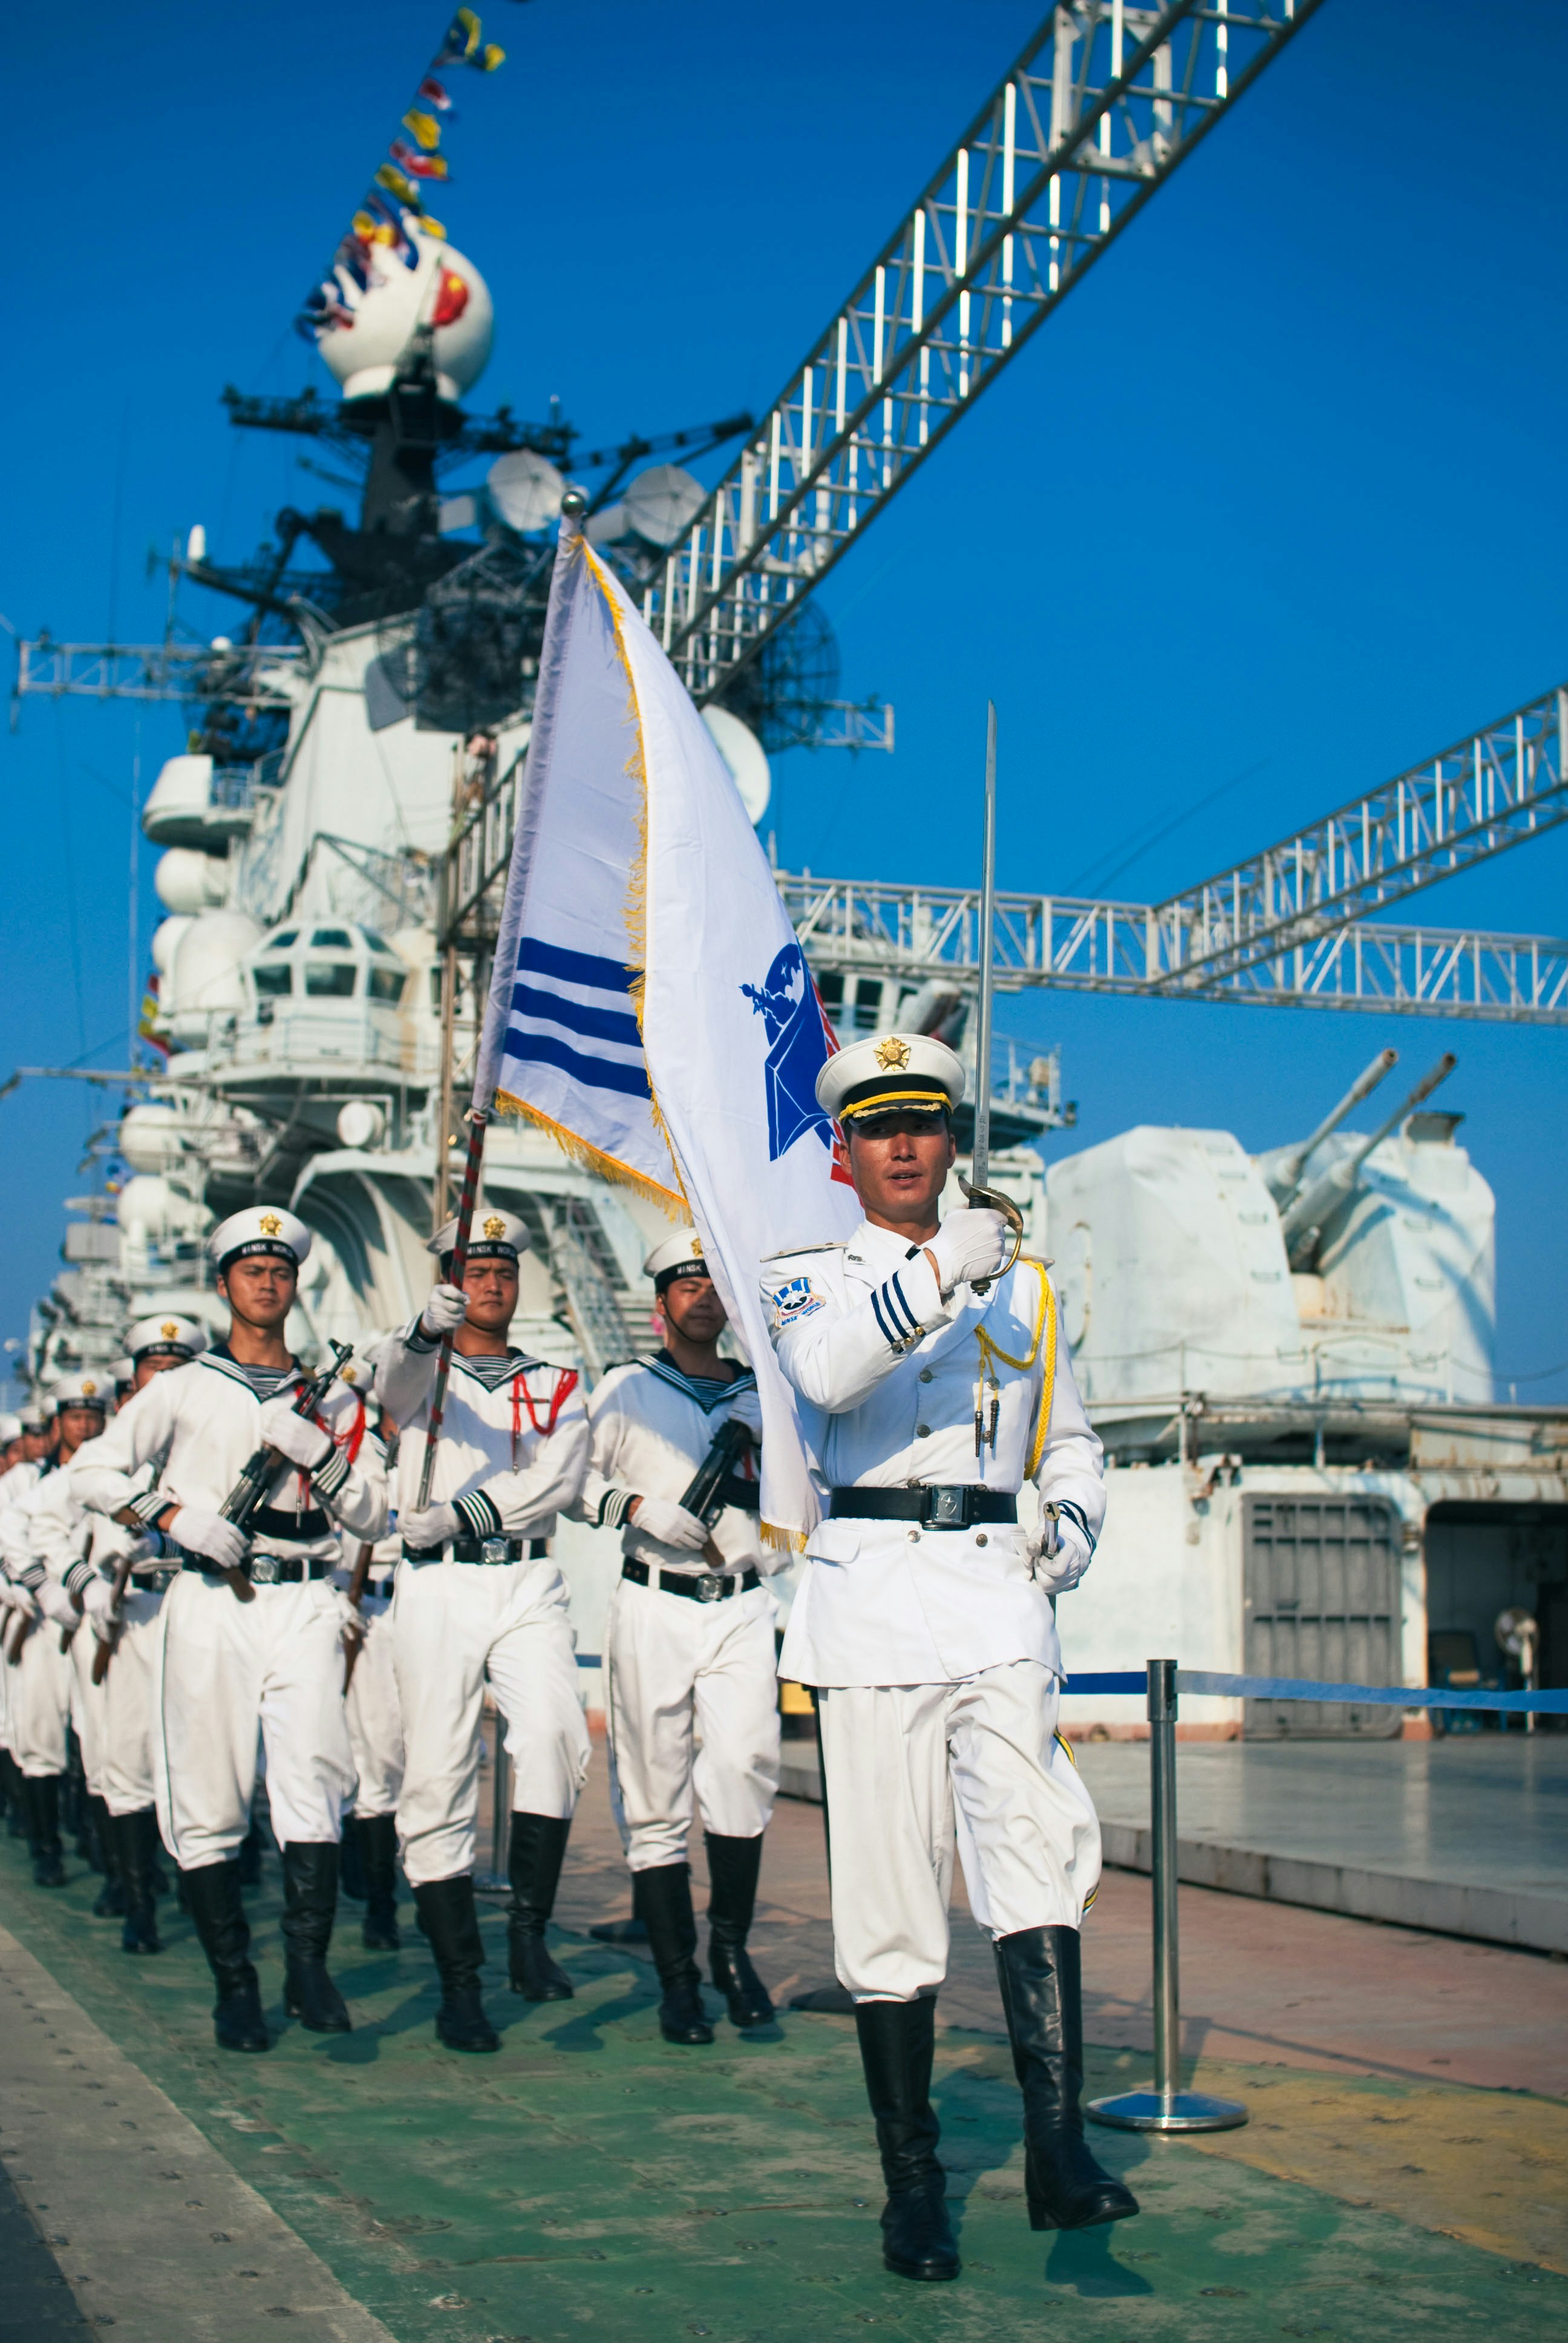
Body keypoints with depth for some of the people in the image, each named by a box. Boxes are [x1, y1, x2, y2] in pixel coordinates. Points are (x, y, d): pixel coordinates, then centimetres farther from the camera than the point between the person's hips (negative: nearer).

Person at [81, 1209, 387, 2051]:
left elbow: (372, 1516, 13)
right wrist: (174, 1514, -8)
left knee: (314, 1769, -18)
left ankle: (307, 1963, -13)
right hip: (208, 1602, -1)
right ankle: (234, 1985, 6)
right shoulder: (184, 1388, 12)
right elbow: (98, 1470, 8)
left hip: (305, 1602, 1)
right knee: (207, 1795, -3)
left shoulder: (332, 1397, 17)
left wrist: (318, 1453, -4)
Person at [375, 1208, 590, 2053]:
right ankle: (459, 1983, 5)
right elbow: (395, 1379, -14)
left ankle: (529, 1924, -14)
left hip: (529, 1585, 1)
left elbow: (555, 1480, -1)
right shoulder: (421, 1369, 13)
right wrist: (427, 1330, -37)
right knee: (438, 1780, -3)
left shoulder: (557, 1387, 16)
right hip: (437, 1588, -1)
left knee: (553, 1731, -25)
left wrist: (461, 1514, -15)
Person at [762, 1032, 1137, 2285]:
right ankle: (914, 2182, 9)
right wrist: (937, 1272, -30)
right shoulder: (806, 1277, 8)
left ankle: (1058, 2147, -16)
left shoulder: (1025, 1287, 19)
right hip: (871, 1600, -2)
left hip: (1001, 1591, 2)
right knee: (889, 1897, -1)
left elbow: (1072, 1439, 26)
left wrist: (1073, 1521, 4)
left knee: (1039, 1850, -15)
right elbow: (828, 1373, -16)